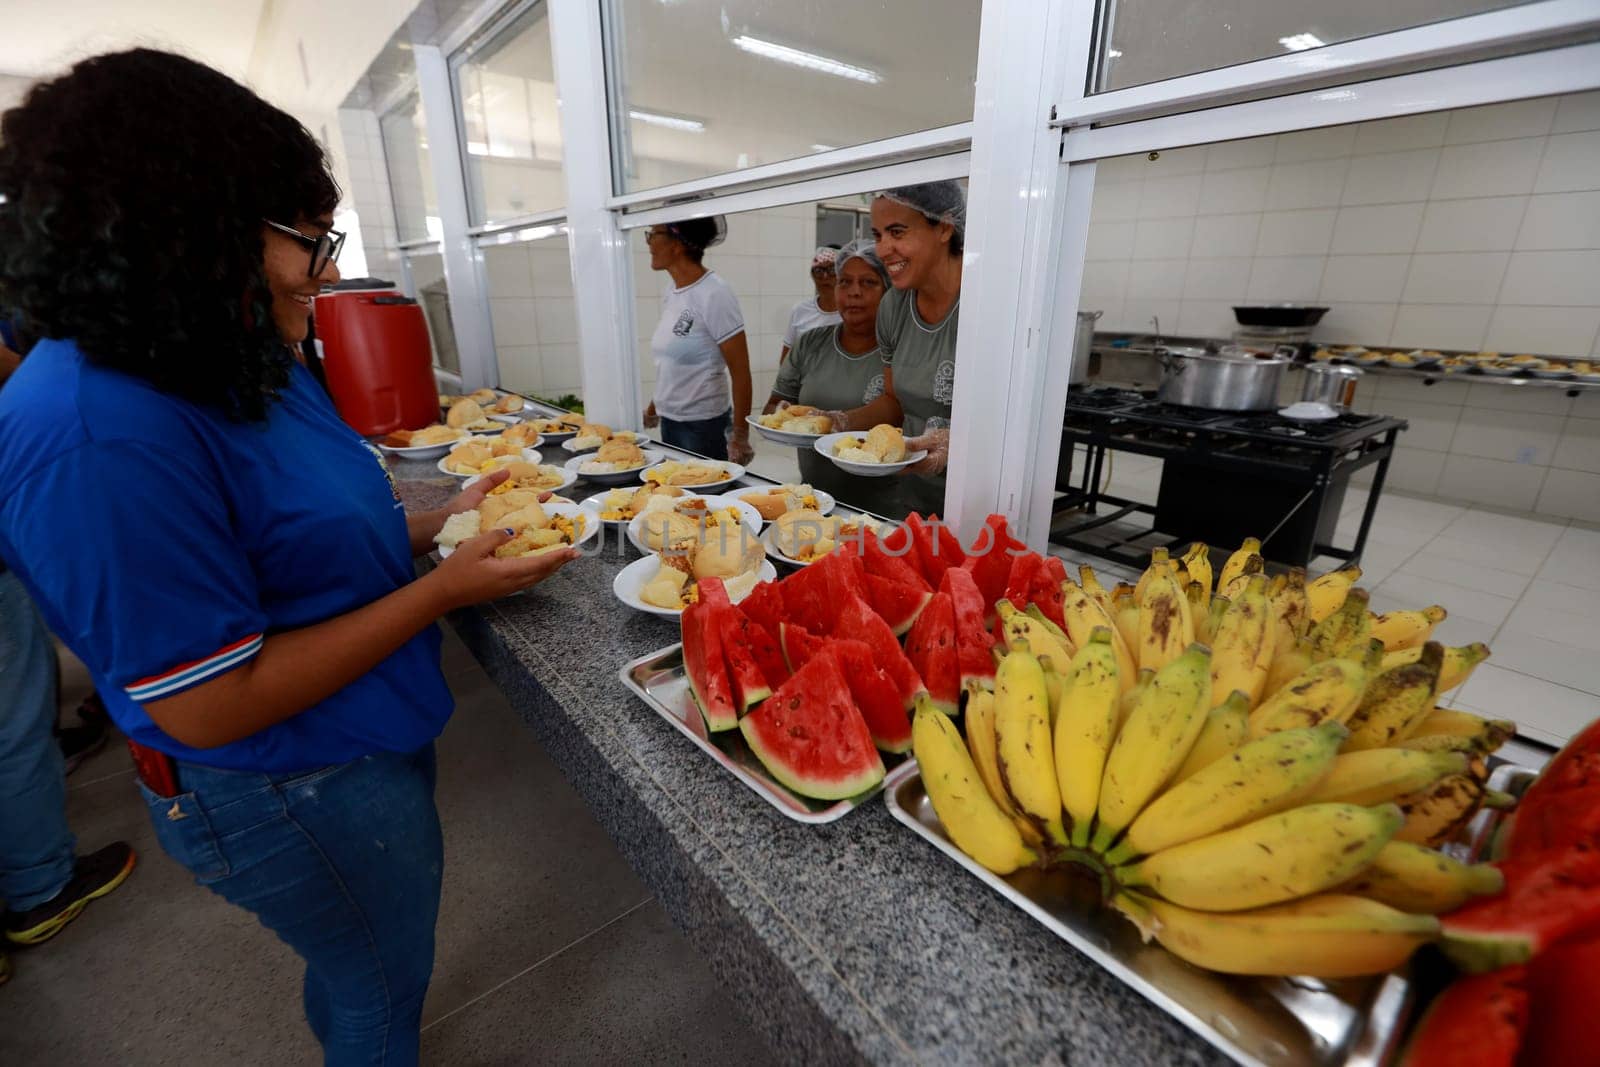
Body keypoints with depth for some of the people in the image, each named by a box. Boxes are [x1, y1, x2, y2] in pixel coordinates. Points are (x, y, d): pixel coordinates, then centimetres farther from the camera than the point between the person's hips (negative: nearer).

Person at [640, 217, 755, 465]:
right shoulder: (670, 296, 7)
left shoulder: (714, 295, -15)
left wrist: (740, 437, -16)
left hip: (704, 426, -7)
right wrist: (653, 410, 19)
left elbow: (741, 373, -15)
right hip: (669, 422, 7)